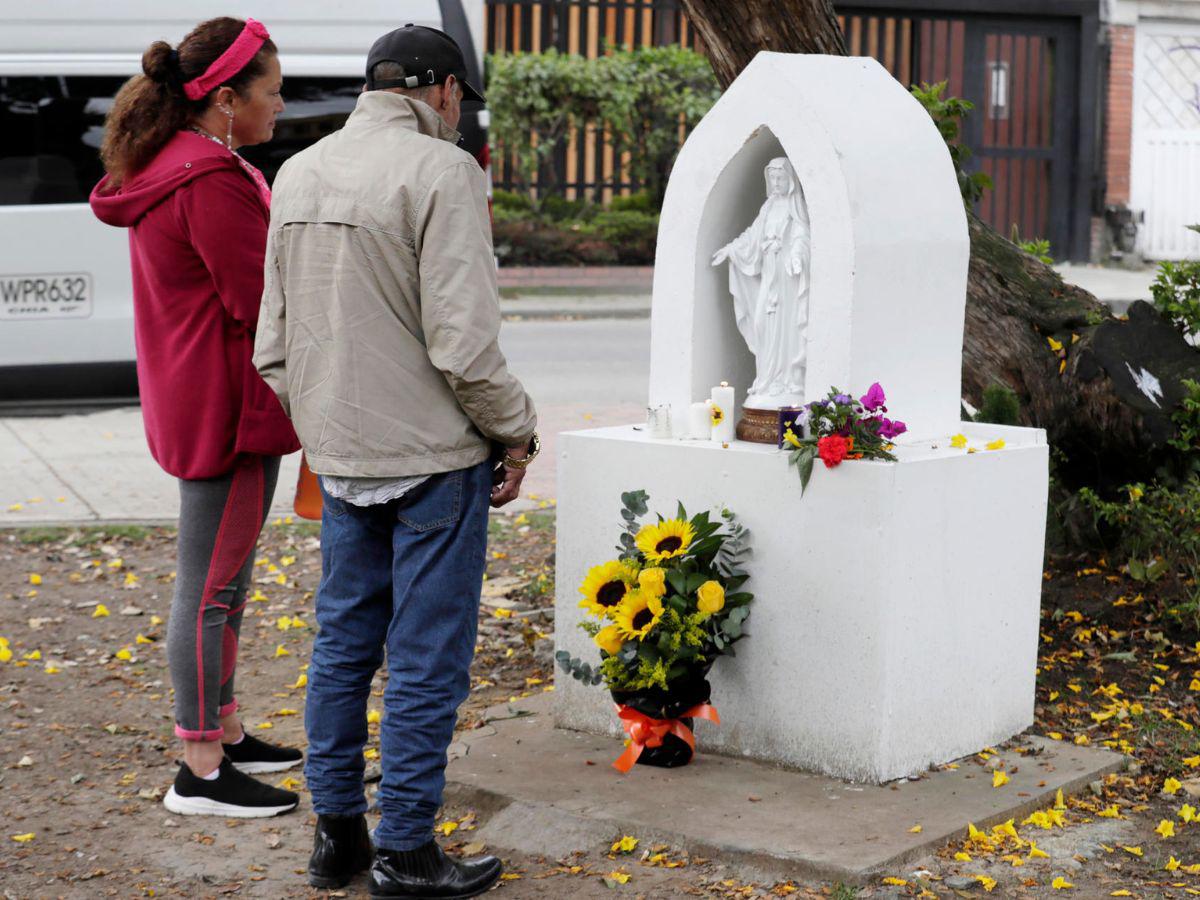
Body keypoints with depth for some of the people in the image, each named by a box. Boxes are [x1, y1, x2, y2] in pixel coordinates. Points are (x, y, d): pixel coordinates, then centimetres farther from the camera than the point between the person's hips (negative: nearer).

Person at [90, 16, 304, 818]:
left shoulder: (172, 169, 14)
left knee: (222, 582, 19)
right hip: (229, 411, -11)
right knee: (213, 587, -4)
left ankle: (225, 736, 31)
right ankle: (201, 774, 4)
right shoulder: (212, 182, -20)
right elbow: (263, 301, -21)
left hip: (199, 405, 11)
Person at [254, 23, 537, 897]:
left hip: (342, 459, 7)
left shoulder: (298, 175, 11)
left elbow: (275, 341, 14)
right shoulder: (441, 172, -13)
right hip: (435, 454, -7)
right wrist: (516, 431, -6)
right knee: (427, 658, 2)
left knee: (344, 642, 16)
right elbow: (464, 341, -19)